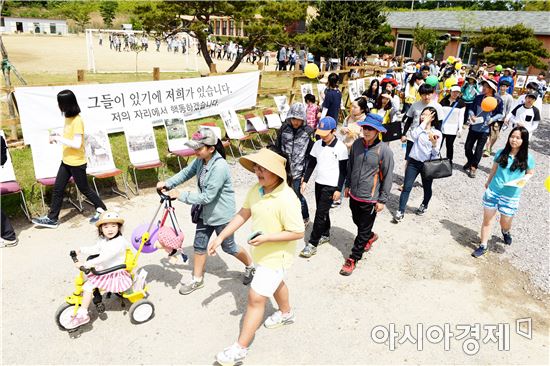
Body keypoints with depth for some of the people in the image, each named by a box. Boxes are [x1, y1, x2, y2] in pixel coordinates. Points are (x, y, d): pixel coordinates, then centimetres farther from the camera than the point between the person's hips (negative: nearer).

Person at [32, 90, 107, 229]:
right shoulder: (68, 118, 7)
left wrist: (59, 139, -20)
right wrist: (58, 137, 2)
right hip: (66, 161, 9)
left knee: (84, 189, 6)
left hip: (77, 162, -9)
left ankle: (102, 209, 24)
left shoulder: (77, 120, -20)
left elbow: (77, 144, -24)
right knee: (58, 189, 10)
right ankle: (52, 218, 19)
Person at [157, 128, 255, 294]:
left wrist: (181, 195, -24)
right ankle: (197, 279, 32)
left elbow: (207, 196, -30)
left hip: (221, 214, -7)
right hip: (205, 212, 8)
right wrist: (168, 184, -11)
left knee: (228, 247, 11)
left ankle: (250, 266, 37)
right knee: (199, 245, 14)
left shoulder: (219, 167, -31)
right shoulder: (200, 160, -6)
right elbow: (186, 172, 4)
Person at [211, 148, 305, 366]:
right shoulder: (256, 189, -9)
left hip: (276, 256, -8)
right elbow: (243, 214, 1)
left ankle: (240, 348, 11)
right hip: (262, 252, 8)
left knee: (256, 298, -3)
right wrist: (220, 237, -1)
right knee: (275, 282, 31)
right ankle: (286, 313, 59)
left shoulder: (286, 199, -32)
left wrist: (267, 237, -30)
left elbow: (298, 233, -26)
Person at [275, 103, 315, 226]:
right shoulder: (284, 128, 0)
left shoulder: (308, 132, -7)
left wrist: (306, 174, -8)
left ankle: (305, 218, 28)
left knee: (297, 195, 2)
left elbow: (310, 154, -5)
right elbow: (277, 148, 8)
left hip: (298, 171, -3)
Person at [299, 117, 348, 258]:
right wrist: (305, 181, 4)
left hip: (331, 186, -6)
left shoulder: (340, 147, -13)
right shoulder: (318, 144, 2)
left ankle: (312, 244, 1)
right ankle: (325, 235, 35)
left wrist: (338, 189, -11)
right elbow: (311, 164, 10)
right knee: (322, 212, 17)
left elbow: (343, 170, -9)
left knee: (320, 213, -5)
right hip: (319, 183, 6)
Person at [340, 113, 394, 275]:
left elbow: (388, 176, -12)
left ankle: (353, 259, 21)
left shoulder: (384, 150, -17)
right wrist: (348, 185, 16)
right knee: (357, 221, 24)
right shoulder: (357, 144, -3)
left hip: (370, 198, -5)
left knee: (363, 230, 7)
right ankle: (371, 237, 53)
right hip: (354, 195, 5)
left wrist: (382, 200, -10)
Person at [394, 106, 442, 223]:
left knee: (427, 187, 16)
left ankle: (424, 205, 43)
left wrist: (434, 144, -26)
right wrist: (424, 122, -17)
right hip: (413, 161, 1)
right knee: (406, 187, -4)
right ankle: (400, 212, -1)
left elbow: (436, 153, -6)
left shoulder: (437, 133, -4)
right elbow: (413, 135, -23)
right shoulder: (418, 128, 3)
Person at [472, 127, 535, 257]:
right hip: (493, 192, 1)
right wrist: (488, 183, 20)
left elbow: (530, 173, 8)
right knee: (487, 220, 5)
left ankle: (505, 232, 50)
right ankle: (483, 246, 20)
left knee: (505, 223, 13)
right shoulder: (501, 153, -4)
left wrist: (524, 179, -13)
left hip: (511, 196, -1)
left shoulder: (528, 158, -7)